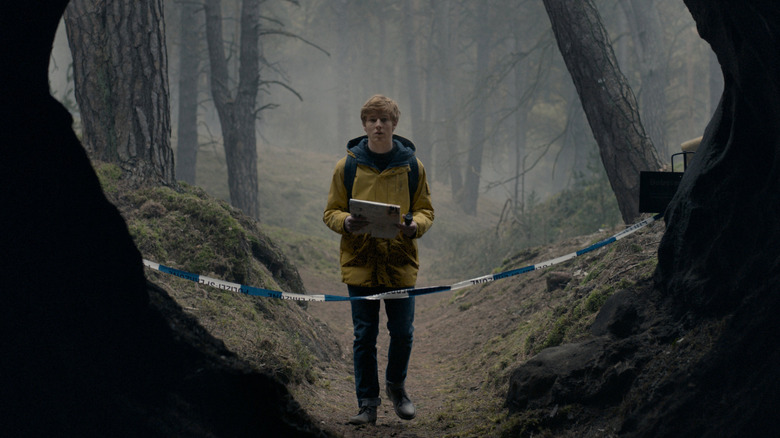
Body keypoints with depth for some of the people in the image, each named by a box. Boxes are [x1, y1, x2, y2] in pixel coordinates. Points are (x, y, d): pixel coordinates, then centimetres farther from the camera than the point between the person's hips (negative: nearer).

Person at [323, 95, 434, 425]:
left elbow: (425, 209, 10)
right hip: (359, 262, -1)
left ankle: (396, 385, 32)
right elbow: (331, 213, 6)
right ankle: (367, 403, 13)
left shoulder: (411, 165, 5)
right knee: (364, 336, 3)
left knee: (402, 332, 5)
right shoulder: (347, 166, 2)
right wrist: (346, 223, -17)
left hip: (400, 263, 1)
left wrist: (415, 225, -13)